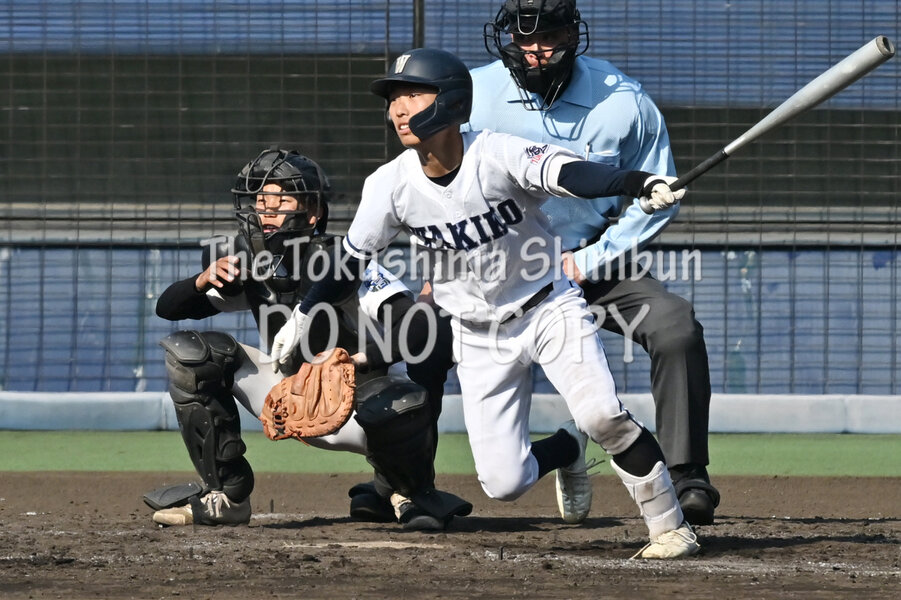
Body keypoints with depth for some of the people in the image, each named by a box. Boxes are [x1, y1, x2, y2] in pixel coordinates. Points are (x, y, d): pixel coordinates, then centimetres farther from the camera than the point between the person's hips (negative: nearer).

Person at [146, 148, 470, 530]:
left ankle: (405, 492, -1)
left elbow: (420, 330, -32)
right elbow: (167, 308, -2)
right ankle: (226, 495, -1)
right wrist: (203, 281, -24)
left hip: (357, 404, -5)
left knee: (404, 405, -40)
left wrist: (355, 359, -45)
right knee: (189, 355, -8)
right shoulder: (250, 268, -6)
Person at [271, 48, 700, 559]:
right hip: (480, 338, 3)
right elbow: (353, 254, 5)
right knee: (504, 483, -5)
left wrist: (640, 183, -58)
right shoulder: (391, 185, -12)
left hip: (549, 308, -3)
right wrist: (304, 316, 13)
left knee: (602, 415, -26)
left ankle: (671, 528, -9)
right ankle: (567, 448, 30)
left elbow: (570, 174, -40)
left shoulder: (499, 156, -22)